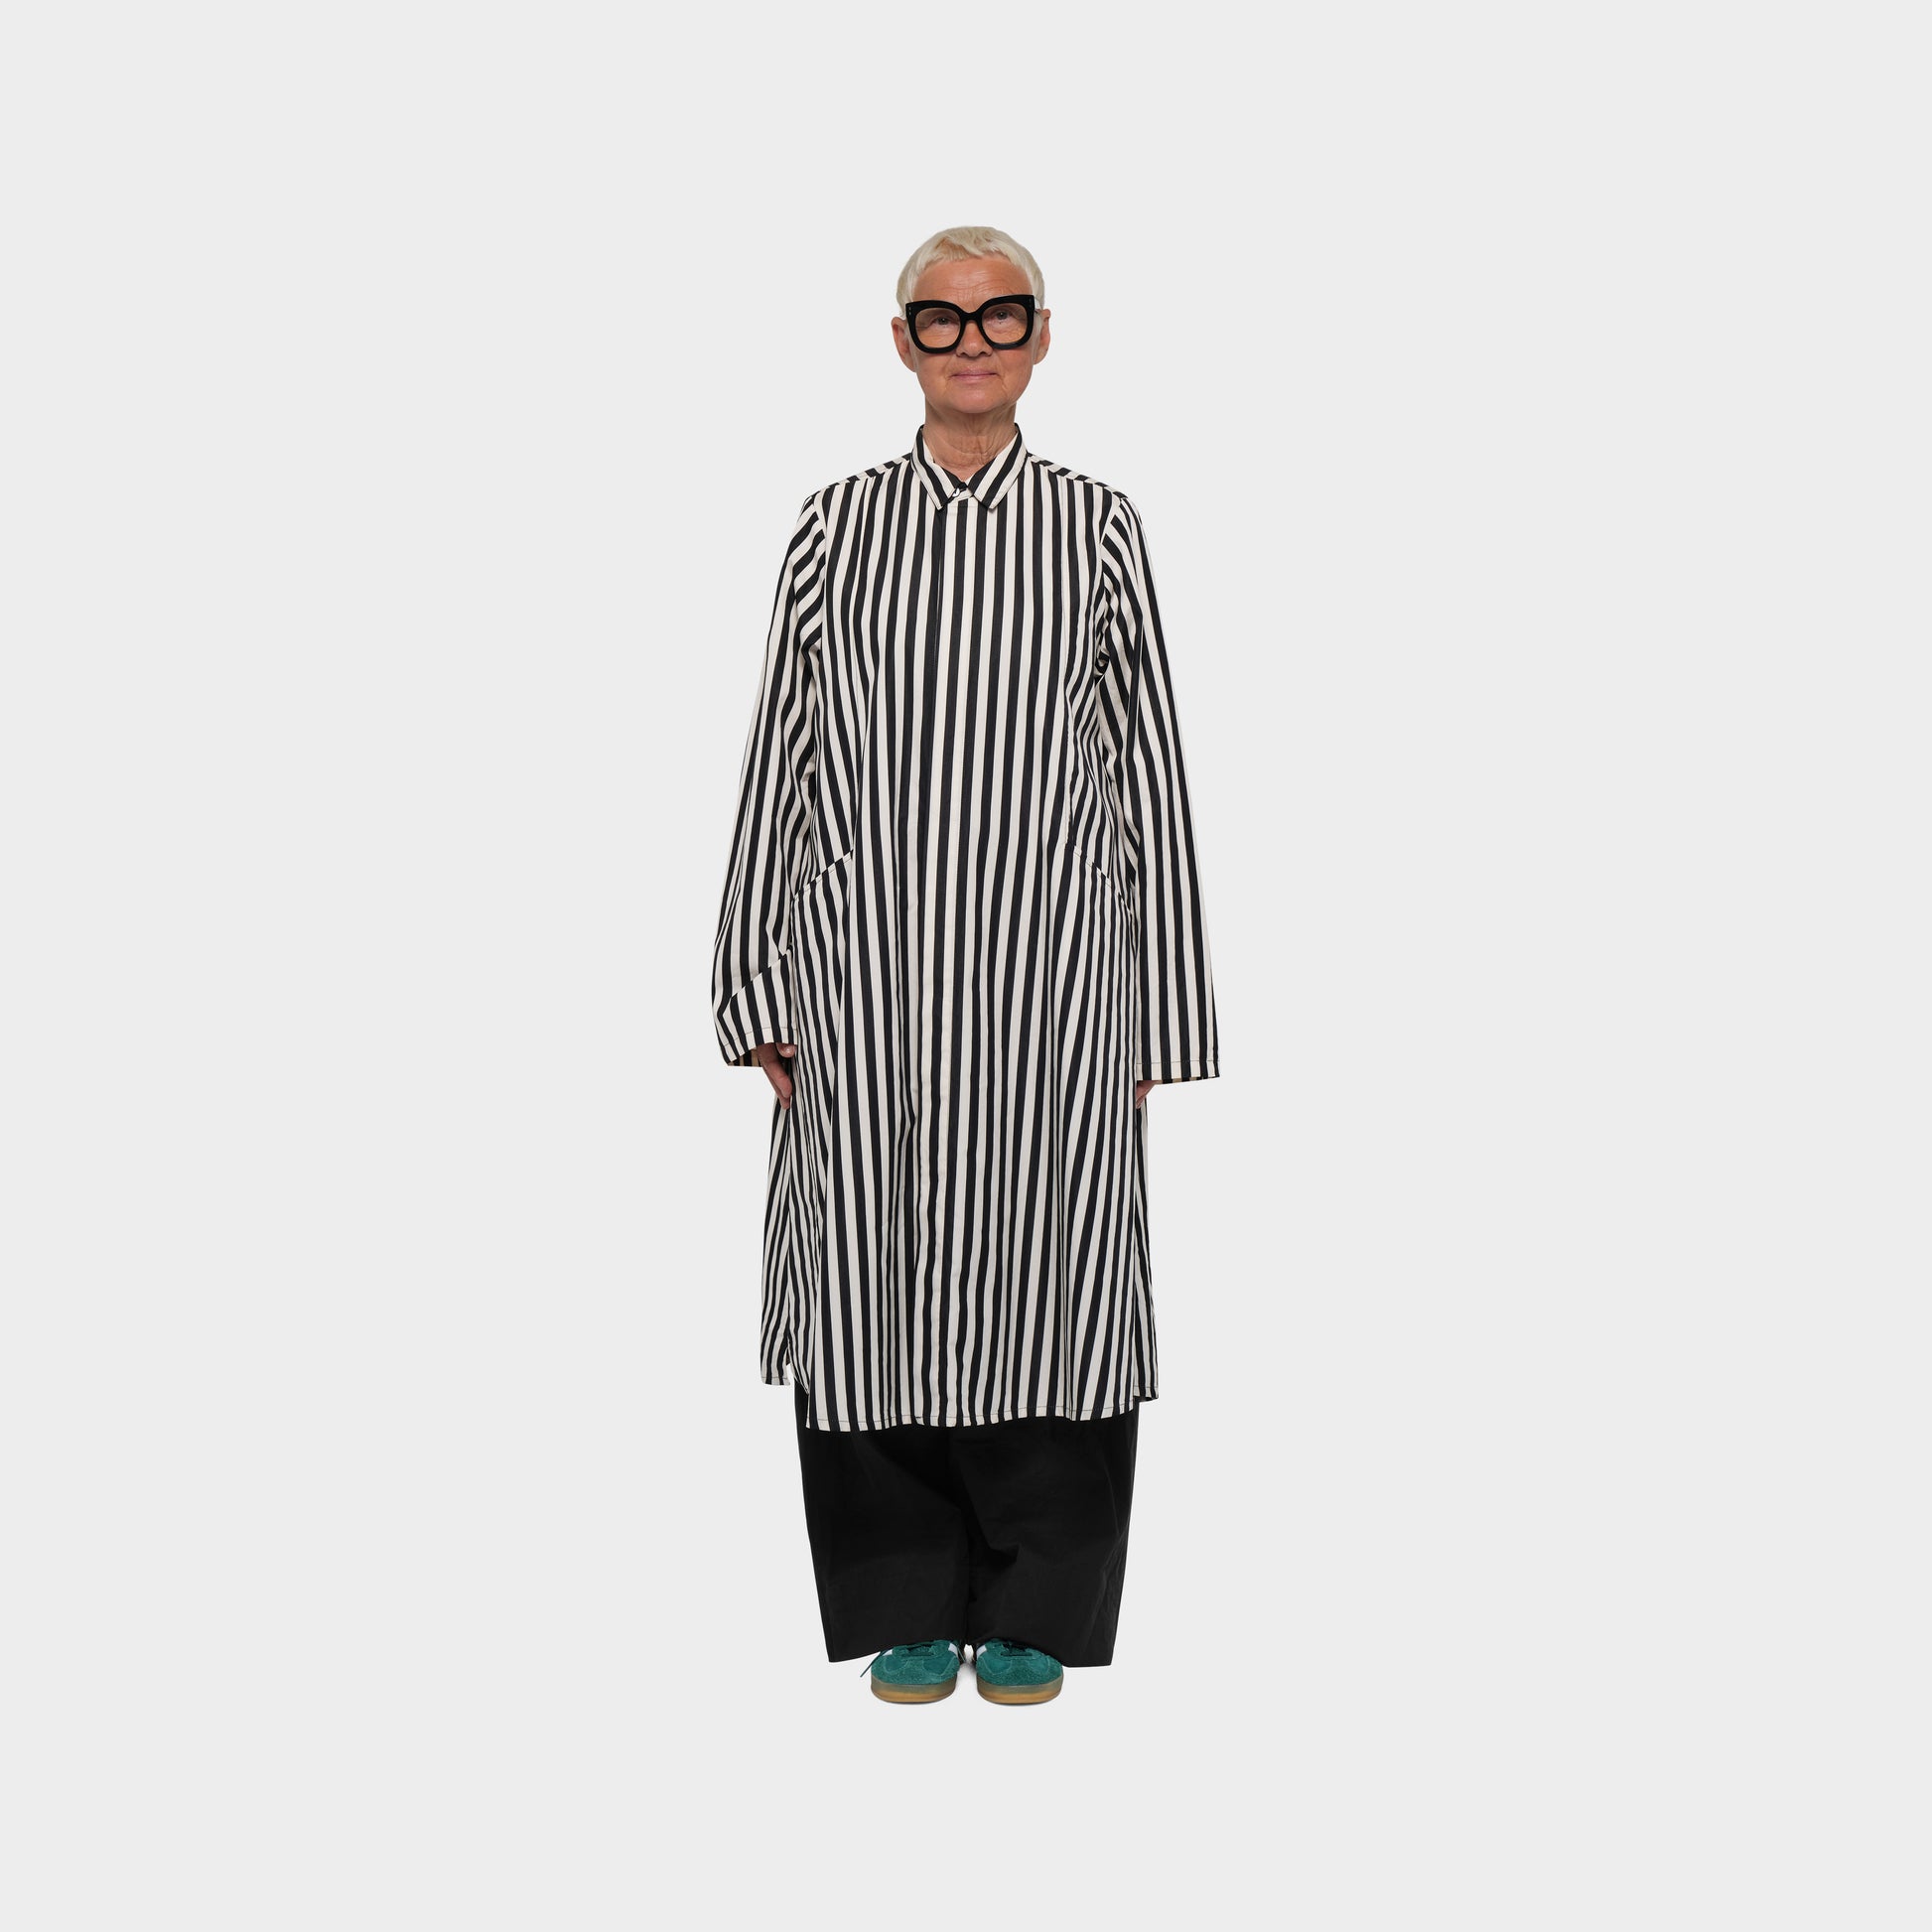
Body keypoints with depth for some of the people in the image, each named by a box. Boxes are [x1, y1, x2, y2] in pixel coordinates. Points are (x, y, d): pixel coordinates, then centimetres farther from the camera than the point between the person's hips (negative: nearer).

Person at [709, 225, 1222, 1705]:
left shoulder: (1099, 528, 5)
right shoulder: (837, 526, 6)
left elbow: (1150, 771, 4)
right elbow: (780, 761, 7)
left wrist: (1155, 1020, 2)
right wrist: (761, 995, 3)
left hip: (1051, 976, 0)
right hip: (866, 973, 1)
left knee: (1042, 1280, 4)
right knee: (877, 1287, 4)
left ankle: (1031, 1614, 21)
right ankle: (910, 1608, 22)